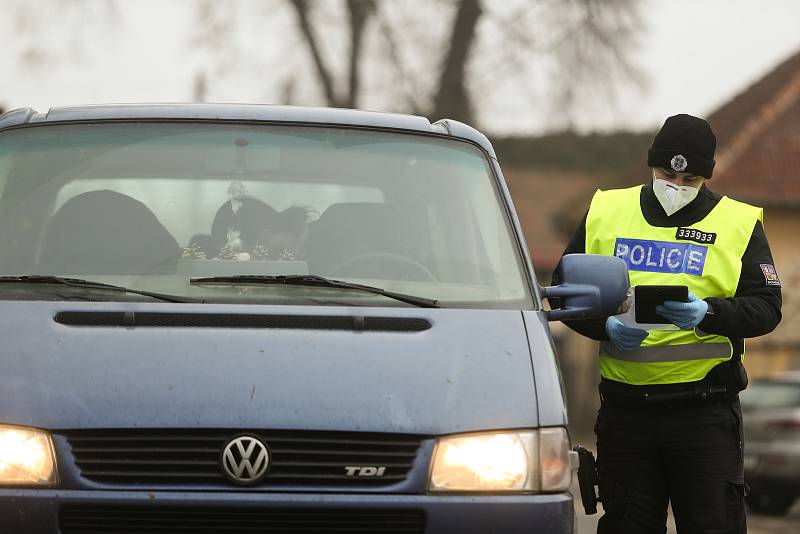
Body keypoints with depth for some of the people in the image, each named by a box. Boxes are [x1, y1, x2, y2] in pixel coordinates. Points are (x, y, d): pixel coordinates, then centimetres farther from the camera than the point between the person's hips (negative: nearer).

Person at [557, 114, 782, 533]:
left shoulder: (739, 224, 4)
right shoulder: (605, 214, 10)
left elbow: (766, 307, -2)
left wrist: (708, 313, -21)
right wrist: (607, 326, -10)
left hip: (705, 411, -2)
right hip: (624, 408, 2)